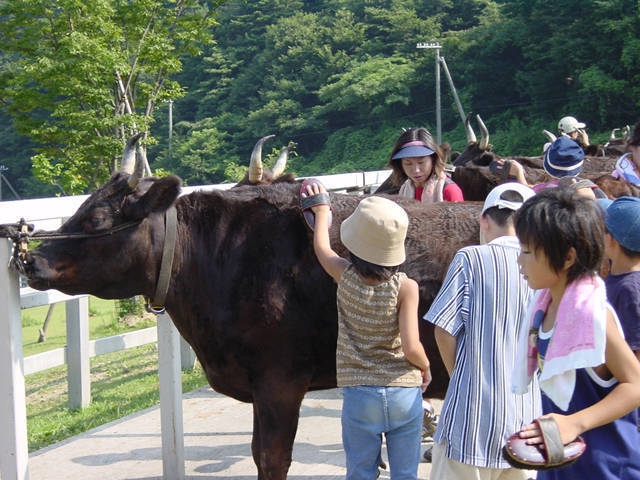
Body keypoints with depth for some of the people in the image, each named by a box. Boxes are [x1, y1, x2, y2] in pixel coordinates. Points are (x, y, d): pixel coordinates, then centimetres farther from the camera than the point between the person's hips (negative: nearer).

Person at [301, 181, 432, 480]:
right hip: (405, 394, -1)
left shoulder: (345, 277, -8)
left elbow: (321, 248, 14)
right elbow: (411, 347, -18)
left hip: (359, 396, 1)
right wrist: (426, 368, 4)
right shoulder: (405, 287, -14)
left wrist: (321, 211, 30)